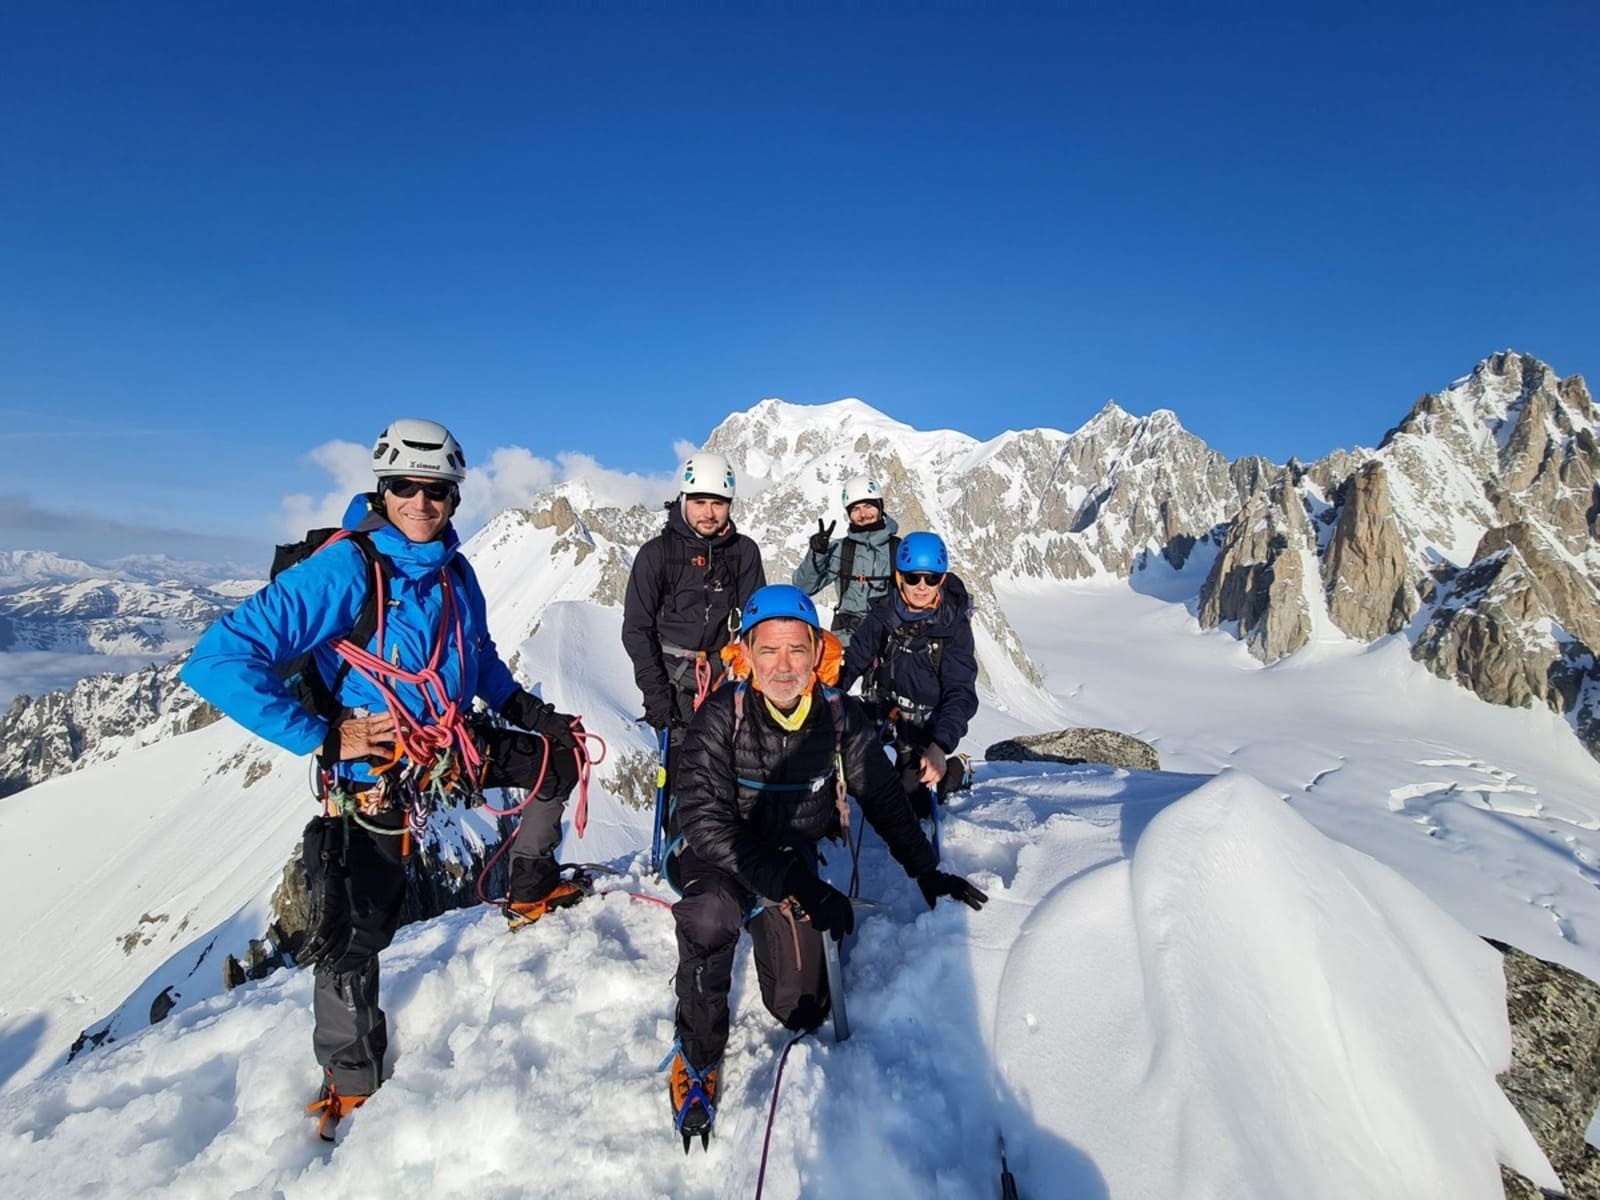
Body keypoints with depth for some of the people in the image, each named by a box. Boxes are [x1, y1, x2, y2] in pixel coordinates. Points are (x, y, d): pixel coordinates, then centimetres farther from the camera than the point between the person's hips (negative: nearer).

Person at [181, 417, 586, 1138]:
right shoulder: (344, 569, -22)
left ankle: (531, 888, 35)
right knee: (354, 933, -3)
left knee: (558, 759, 14)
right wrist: (323, 736, -27)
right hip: (372, 773, -6)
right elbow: (219, 661, -27)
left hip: (450, 749, 7)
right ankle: (351, 1078, 26)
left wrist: (523, 707, 9)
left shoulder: (453, 571, 0)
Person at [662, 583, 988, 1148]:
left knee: (802, 1011, 1)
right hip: (714, 854, -3)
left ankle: (761, 923, 34)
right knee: (713, 913, -37)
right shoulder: (722, 714, -24)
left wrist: (926, 871, -1)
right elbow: (705, 820, -29)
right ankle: (697, 1050, -7)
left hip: (792, 857, 4)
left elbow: (883, 797, 1)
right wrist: (801, 887, -35)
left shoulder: (842, 717, -14)